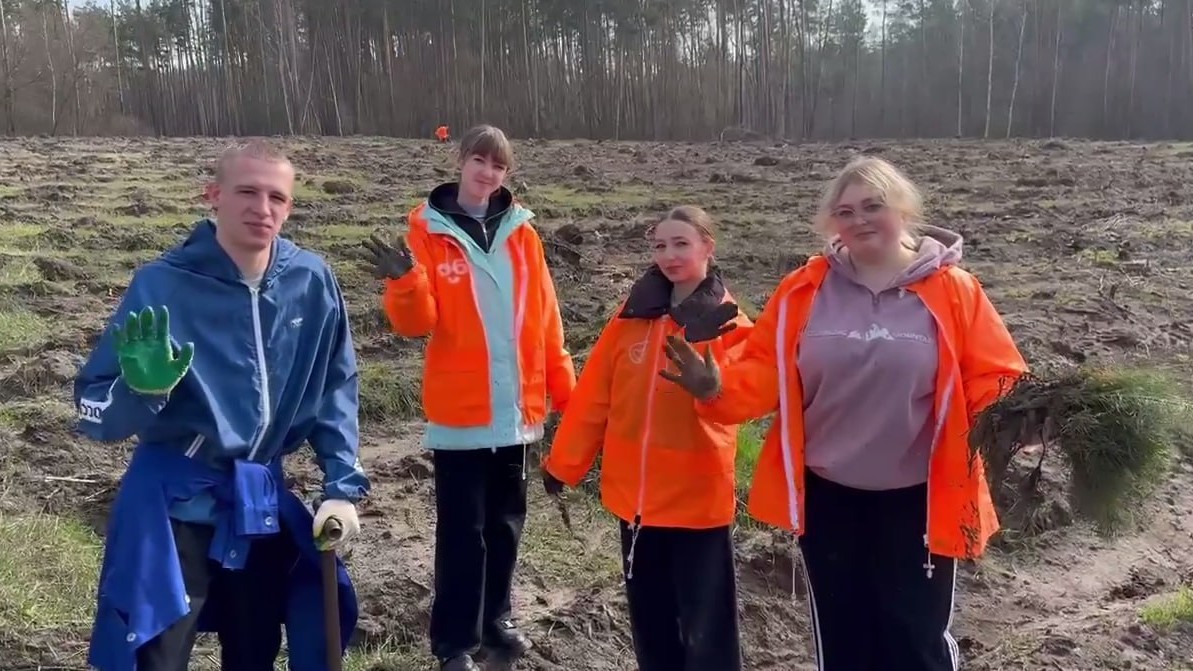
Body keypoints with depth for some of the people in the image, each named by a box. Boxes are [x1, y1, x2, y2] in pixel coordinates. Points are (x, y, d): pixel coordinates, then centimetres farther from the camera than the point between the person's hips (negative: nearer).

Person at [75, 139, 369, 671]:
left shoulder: (311, 282, -5)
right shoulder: (163, 284, -14)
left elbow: (336, 388, 7)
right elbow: (93, 411, -10)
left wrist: (343, 487, 2)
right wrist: (142, 388, -31)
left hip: (265, 503, 4)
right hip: (174, 505, -3)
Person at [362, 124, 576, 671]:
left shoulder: (521, 234, 5)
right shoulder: (428, 232, -5)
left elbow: (545, 319, 8)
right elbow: (415, 323, -10)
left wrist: (564, 391, 7)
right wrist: (404, 282, -30)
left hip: (517, 408, 4)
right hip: (460, 410, -4)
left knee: (506, 521, 16)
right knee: (462, 528, 3)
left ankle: (495, 619, 33)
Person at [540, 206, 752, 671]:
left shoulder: (726, 322, -6)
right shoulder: (634, 312, 5)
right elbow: (594, 393, 6)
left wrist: (704, 362, -40)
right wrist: (563, 463, 7)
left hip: (697, 497, -4)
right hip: (634, 493, 4)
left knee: (705, 625, 2)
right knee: (649, 619, 17)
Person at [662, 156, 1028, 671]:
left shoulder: (952, 289, -8)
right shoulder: (805, 289, -2)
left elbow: (993, 379, -4)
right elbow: (767, 371, -2)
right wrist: (717, 387, -20)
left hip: (917, 497, -2)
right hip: (827, 493, 2)